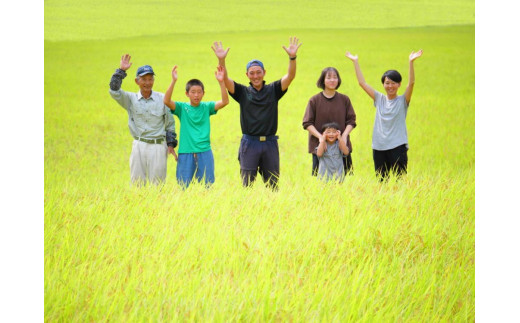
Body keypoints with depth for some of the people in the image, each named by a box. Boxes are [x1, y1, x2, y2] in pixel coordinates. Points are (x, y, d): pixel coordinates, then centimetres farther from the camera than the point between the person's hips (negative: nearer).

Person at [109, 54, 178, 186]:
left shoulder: (162, 99, 6)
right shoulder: (131, 99, 6)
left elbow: (170, 123, 10)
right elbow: (114, 91, -10)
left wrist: (171, 144, 5)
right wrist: (121, 71, -14)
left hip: (158, 146, -1)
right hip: (139, 146, 1)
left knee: (156, 184, 0)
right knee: (137, 182, 3)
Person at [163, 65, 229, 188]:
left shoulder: (206, 107, 5)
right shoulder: (182, 108, 2)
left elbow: (225, 102, -8)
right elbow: (167, 101, -15)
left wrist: (221, 82, -21)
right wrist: (173, 81, -26)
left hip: (205, 152, 1)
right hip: (185, 152, -1)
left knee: (207, 185, 2)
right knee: (184, 186, 1)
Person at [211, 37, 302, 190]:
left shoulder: (273, 90, 9)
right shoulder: (242, 92, 7)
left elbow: (290, 76, -4)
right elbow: (225, 79, -7)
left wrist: (292, 57, -21)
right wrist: (221, 60, -24)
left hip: (270, 143, 1)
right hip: (249, 142, -1)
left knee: (273, 186, 6)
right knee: (247, 185, 0)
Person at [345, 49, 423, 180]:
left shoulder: (403, 101, 2)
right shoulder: (379, 99, 11)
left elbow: (411, 83, -13)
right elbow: (362, 82, 10)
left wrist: (411, 62, -24)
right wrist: (355, 62, 7)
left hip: (398, 147, -4)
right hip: (379, 147, 4)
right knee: (381, 182, 5)